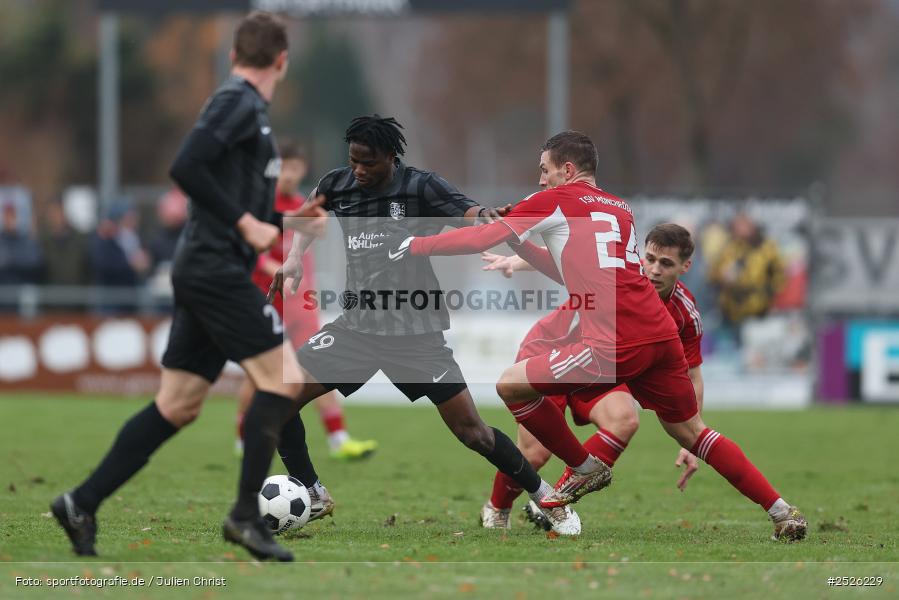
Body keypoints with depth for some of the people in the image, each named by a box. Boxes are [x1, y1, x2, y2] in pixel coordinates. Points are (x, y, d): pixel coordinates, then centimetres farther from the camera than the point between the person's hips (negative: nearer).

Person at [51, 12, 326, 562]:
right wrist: (246, 224, -19)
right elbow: (186, 168, -23)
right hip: (218, 269, -10)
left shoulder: (244, 105, 19)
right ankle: (247, 514, -9)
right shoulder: (238, 103, -10)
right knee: (283, 377, -9)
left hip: (202, 272, 10)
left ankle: (82, 504, 7)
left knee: (177, 405, 8)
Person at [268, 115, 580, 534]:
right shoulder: (336, 185, 2)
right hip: (357, 326, 4)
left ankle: (545, 498, 16)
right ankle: (311, 497, 9)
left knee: (470, 429, -5)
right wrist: (295, 257, 5)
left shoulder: (421, 187, -9)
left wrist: (484, 214, -42)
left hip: (416, 331, -4)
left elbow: (471, 217, -18)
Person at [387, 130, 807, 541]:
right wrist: (519, 244, 33)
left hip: (616, 344, -8)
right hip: (661, 334, 8)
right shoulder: (619, 209, 26)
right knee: (691, 432, 18)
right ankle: (781, 512, 13)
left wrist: (416, 246, 14)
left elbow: (482, 239, 2)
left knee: (511, 384, 3)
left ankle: (585, 468, 13)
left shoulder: (556, 200, 5)